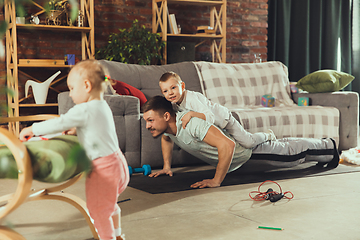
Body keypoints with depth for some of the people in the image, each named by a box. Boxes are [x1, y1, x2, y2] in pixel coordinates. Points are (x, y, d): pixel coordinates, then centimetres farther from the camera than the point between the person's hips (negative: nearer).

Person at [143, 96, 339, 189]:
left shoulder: (191, 123, -44)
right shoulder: (166, 125, -17)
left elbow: (227, 145, -53)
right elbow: (166, 139, 10)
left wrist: (217, 181, -50)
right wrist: (167, 167, 1)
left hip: (245, 145, -8)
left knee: (290, 153, 14)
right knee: (283, 150, 29)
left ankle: (327, 146, 41)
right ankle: (323, 153, 53)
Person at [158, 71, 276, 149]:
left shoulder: (192, 98, -37)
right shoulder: (174, 102, -14)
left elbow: (210, 118, -44)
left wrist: (191, 113, -56)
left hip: (222, 117, -7)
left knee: (249, 143, -5)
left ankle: (267, 135, 24)